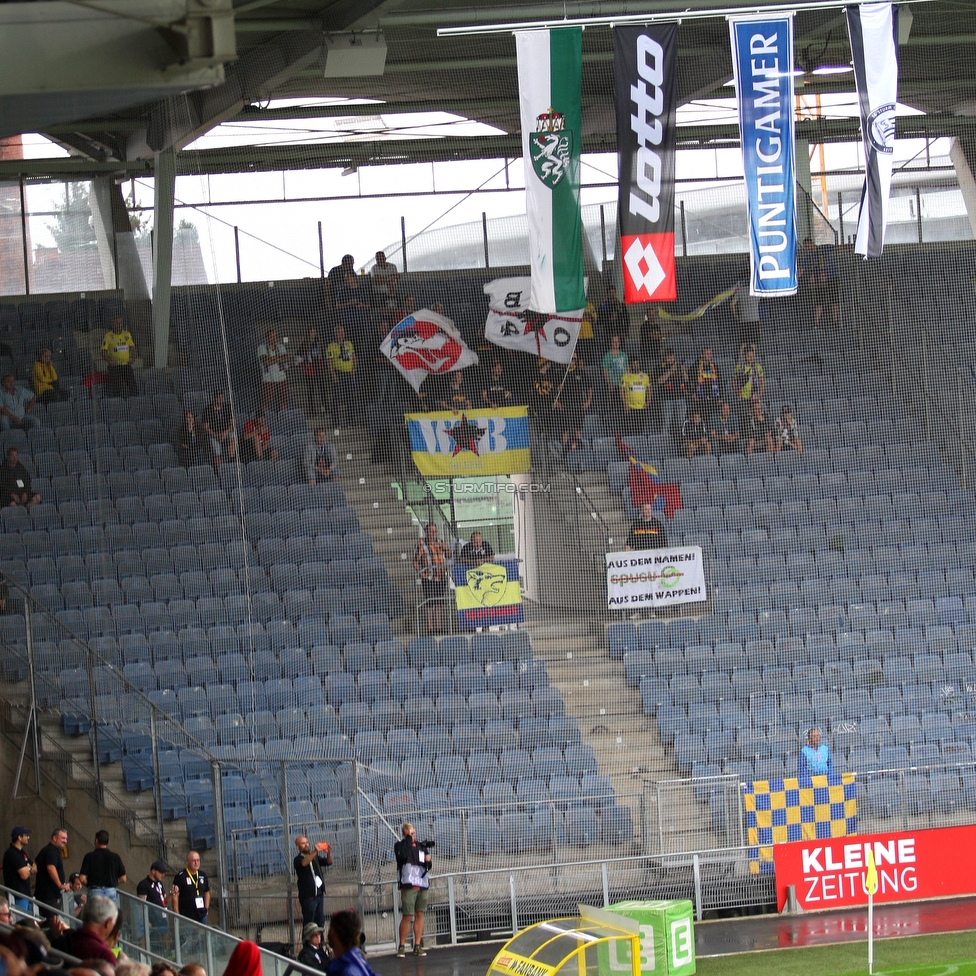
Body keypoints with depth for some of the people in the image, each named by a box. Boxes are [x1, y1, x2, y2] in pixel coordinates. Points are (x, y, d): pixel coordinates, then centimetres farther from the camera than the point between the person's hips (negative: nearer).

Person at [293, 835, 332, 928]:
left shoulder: (315, 857, 15)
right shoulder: (298, 859, -5)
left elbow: (328, 862, 9)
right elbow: (304, 863, -27)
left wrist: (328, 853, -14)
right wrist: (315, 851, -41)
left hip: (319, 894, 6)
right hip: (308, 896, -6)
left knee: (320, 921, 6)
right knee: (309, 923, -8)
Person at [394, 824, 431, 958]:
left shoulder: (421, 847, 14)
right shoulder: (400, 845, 1)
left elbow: (428, 866, 17)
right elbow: (404, 855, -20)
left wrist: (428, 861, -5)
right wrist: (408, 840, -15)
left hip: (423, 885, 5)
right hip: (408, 886, -5)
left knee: (419, 915, 4)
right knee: (407, 916, -7)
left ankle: (418, 946, 8)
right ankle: (401, 946, 0)